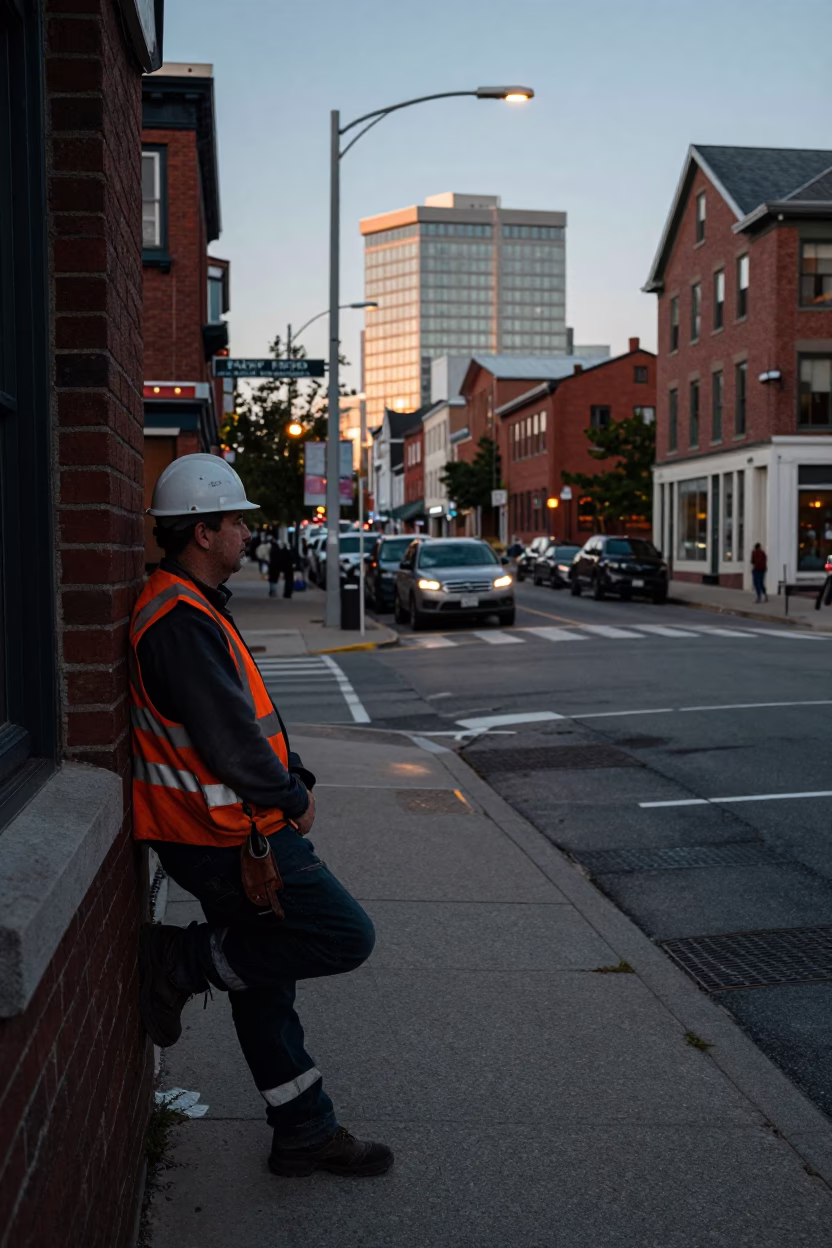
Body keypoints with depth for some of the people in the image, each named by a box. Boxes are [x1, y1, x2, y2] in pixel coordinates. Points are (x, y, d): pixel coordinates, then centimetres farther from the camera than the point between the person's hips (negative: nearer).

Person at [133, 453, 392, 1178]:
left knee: (263, 982, 16)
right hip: (230, 838, -11)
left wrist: (293, 776, 8)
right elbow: (230, 743, -26)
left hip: (239, 831, 11)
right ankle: (181, 961, 1)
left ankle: (306, 1136, 28)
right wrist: (292, 799, -10)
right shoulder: (182, 621, -21)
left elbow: (252, 715, 20)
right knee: (346, 937, -5)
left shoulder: (193, 608, 15)